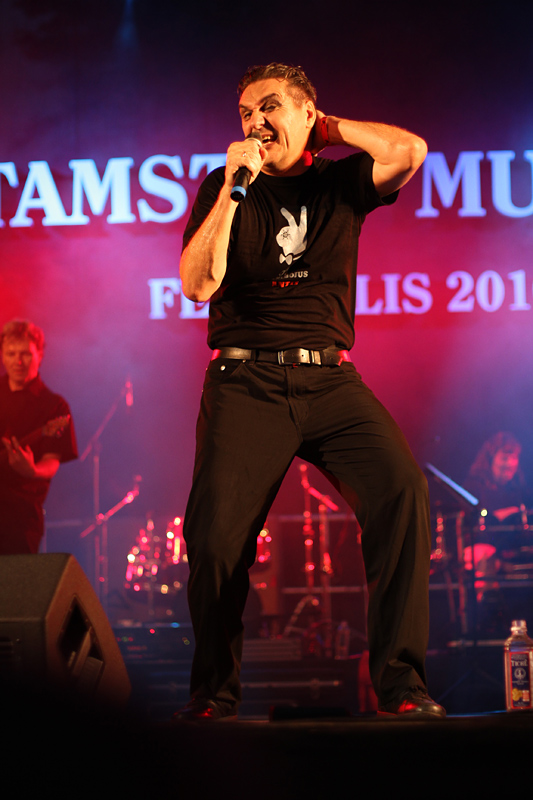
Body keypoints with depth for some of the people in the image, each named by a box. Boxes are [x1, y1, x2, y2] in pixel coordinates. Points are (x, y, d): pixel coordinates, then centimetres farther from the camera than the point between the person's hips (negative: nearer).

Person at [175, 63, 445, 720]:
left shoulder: (341, 182, 12)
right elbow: (198, 285, -4)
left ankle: (400, 683, -19)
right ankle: (214, 690, 5)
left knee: (402, 490, -23)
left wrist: (325, 128, 5)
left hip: (331, 382, 1)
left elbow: (410, 152, -9)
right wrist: (234, 188, -8)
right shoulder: (223, 188, 10)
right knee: (215, 531, -17)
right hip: (245, 385, -1)